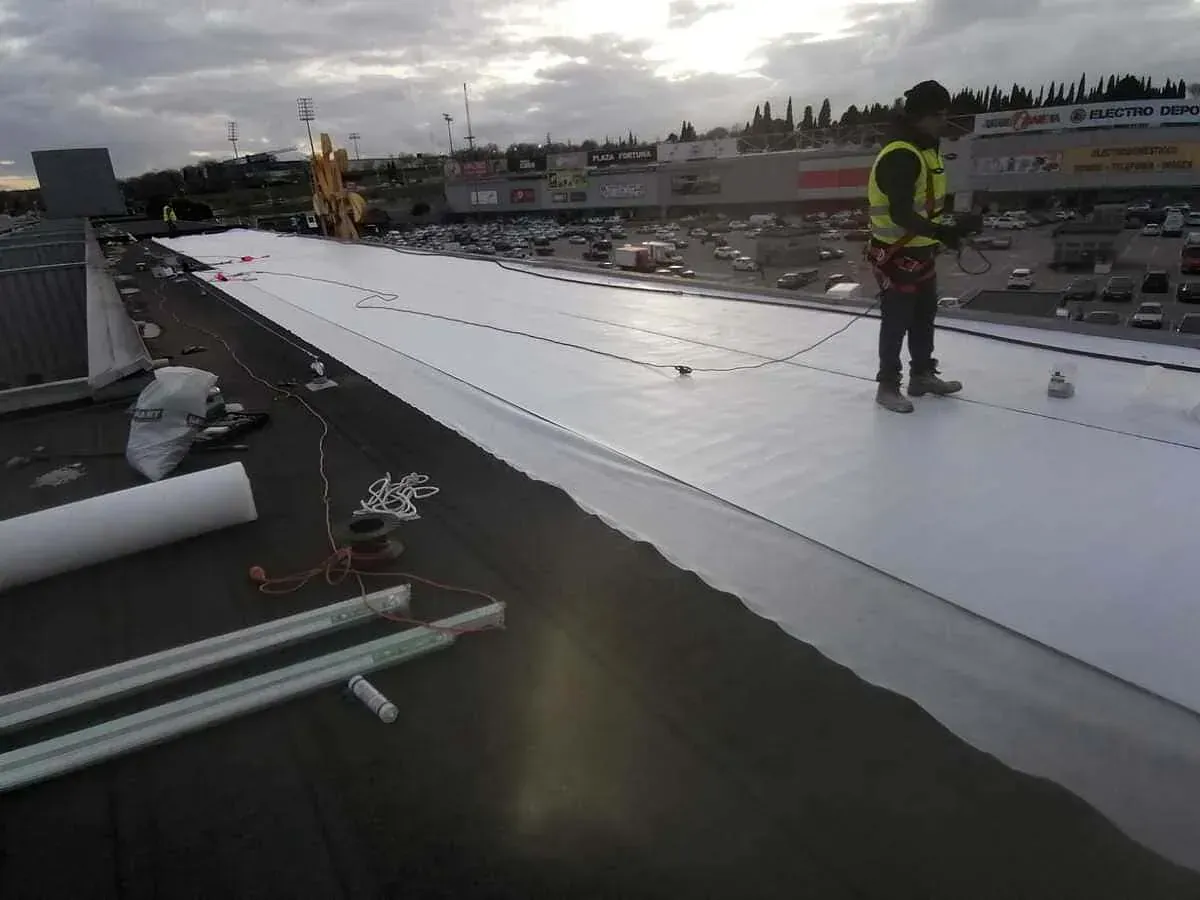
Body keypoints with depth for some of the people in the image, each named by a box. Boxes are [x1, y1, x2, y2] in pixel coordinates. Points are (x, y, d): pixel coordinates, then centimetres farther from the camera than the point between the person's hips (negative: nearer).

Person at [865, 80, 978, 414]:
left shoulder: (928, 148, 8)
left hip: (922, 250, 10)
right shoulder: (900, 156, -24)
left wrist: (940, 234, 21)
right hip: (896, 254, -10)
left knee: (925, 315, 18)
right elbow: (900, 214, -30)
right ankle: (887, 386, 11)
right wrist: (940, 232, -36)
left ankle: (922, 375, 32)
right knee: (896, 321, -1)